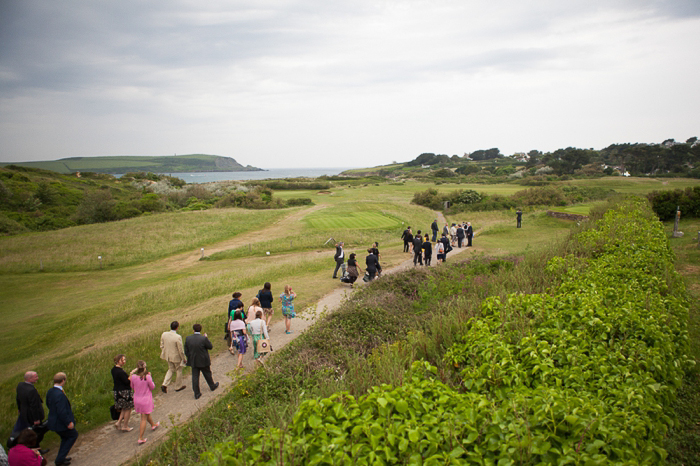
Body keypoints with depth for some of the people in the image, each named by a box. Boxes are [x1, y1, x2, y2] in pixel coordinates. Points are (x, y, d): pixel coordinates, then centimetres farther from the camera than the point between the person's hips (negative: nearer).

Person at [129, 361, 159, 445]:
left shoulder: (133, 377, -13)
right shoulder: (147, 377, -24)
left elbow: (132, 387, 3)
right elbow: (152, 387, -10)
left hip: (137, 399, 5)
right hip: (146, 400, -5)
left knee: (147, 414, 28)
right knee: (144, 419, 7)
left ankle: (153, 425, 54)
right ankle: (140, 438, 8)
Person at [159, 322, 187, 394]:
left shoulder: (164, 334, -11)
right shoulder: (178, 337, -28)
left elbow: (162, 346, 1)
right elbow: (180, 350, -19)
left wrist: (164, 354, 18)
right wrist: (184, 359, -4)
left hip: (168, 356, 5)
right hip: (176, 357, -5)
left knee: (171, 369, 26)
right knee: (178, 370, 18)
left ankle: (165, 384, 15)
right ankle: (179, 386, 33)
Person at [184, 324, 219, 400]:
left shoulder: (188, 339, -9)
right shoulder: (203, 339, -21)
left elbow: (186, 351, -1)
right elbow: (210, 347, -8)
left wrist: (189, 358, 14)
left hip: (193, 362, 3)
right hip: (203, 361, -2)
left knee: (195, 376, 10)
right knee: (207, 374, 19)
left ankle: (196, 393, 14)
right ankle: (212, 386, 40)